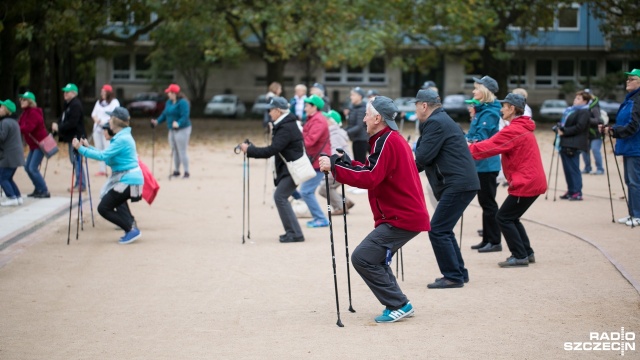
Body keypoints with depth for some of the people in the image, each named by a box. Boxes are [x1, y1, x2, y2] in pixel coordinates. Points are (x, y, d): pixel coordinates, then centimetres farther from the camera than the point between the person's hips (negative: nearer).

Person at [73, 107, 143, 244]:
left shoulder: (122, 139, -19)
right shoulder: (122, 136, 13)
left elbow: (103, 156, -24)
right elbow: (107, 156, 16)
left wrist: (81, 149, -18)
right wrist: (88, 147, 13)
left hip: (128, 180, -11)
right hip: (128, 178, 11)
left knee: (103, 208, -8)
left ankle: (131, 230, -7)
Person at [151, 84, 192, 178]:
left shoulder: (183, 103, -15)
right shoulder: (169, 102, 12)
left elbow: (185, 116, -24)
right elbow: (165, 114, 17)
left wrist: (178, 123, -39)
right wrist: (158, 121, 3)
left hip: (182, 129, -9)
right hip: (172, 130, 9)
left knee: (182, 151, -8)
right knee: (175, 151, 12)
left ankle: (186, 172, -3)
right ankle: (176, 171, 21)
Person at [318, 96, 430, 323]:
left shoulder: (387, 142, -15)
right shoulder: (393, 139, 18)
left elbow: (370, 178, -25)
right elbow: (374, 172, 18)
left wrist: (334, 167, -22)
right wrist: (346, 163, 7)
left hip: (401, 218, -11)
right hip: (406, 214, 11)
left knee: (362, 258, -13)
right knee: (375, 259, 17)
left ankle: (398, 306, -8)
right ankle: (397, 305, 20)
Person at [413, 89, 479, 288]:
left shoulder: (435, 123, -11)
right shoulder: (442, 120, 21)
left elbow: (423, 156, -15)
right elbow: (425, 156, 21)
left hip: (458, 184, -10)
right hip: (463, 182, 10)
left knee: (437, 230, -8)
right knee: (444, 229, 17)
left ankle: (453, 276, -5)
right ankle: (459, 273, 22)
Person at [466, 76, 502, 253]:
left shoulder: (489, 113, -15)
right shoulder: (481, 110, 14)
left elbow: (480, 139, -21)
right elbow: (472, 136, 20)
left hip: (487, 164, -10)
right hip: (481, 164, 10)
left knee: (488, 203, -5)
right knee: (485, 202, 14)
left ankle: (494, 241, 0)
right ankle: (487, 239, 20)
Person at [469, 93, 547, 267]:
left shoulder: (513, 131, -17)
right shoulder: (524, 128, 16)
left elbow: (490, 146, -18)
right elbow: (495, 143, 14)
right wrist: (473, 147, 4)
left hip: (525, 184, -10)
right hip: (534, 181, 10)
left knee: (504, 218, -4)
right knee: (511, 218, 18)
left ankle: (520, 256, -3)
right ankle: (527, 253, 20)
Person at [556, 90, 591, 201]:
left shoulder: (584, 112, -8)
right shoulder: (571, 110, 22)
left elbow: (579, 127, -18)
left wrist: (564, 131, -16)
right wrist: (559, 128, 6)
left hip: (573, 145, -10)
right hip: (565, 144, 10)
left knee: (573, 169, -9)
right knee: (568, 169, 12)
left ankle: (577, 193, -8)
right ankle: (571, 191, 18)